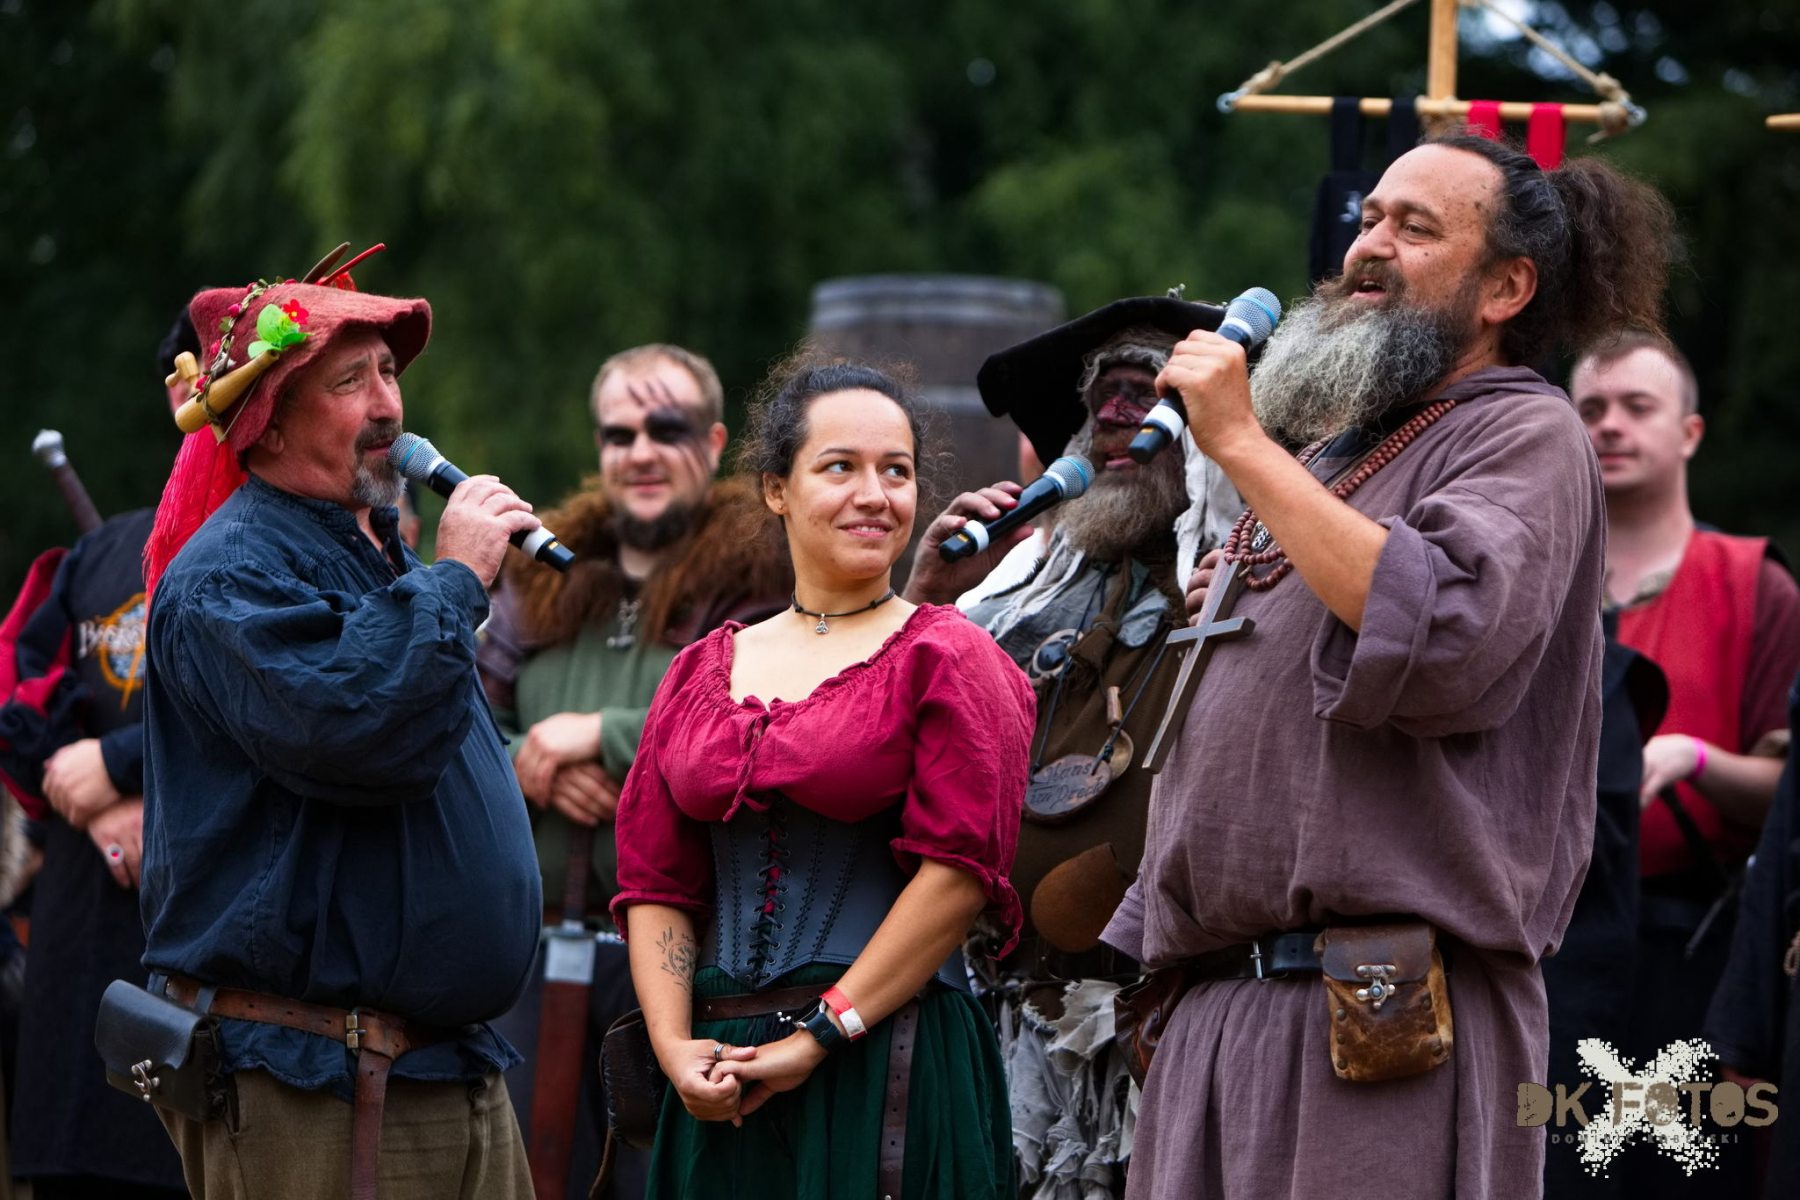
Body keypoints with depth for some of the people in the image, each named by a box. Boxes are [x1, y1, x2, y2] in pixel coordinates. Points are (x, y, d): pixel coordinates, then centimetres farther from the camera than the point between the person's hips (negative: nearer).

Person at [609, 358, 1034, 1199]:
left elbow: (961, 868, -10)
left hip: (889, 1065, -4)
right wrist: (674, 1046, -5)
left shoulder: (945, 657, 0)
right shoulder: (702, 673, 13)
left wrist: (821, 1035, -12)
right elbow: (654, 881, 10)